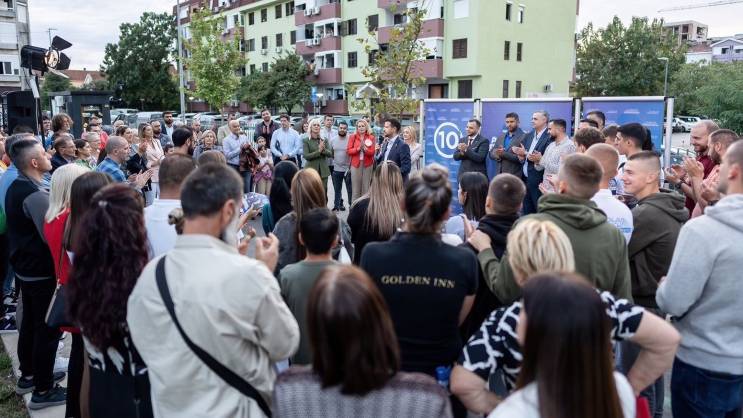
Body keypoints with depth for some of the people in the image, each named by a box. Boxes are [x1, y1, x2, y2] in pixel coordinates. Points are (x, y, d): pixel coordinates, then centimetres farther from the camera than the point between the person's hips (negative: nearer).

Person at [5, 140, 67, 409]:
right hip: (42, 272, -10)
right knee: (48, 328, 1)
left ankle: (28, 376, 37)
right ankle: (43, 391, 11)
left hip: (25, 267, 10)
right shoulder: (35, 194, -25)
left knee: (30, 323, 21)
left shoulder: (16, 187, 7)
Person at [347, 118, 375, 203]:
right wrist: (358, 149, -17)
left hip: (368, 165, 0)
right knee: (355, 188, 1)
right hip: (356, 164, 0)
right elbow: (349, 151, -1)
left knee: (366, 187, 2)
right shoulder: (353, 136, 4)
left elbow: (372, 152, -2)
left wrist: (365, 149, -20)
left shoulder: (371, 137, 4)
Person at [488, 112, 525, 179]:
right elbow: (492, 153, 12)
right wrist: (497, 155, -11)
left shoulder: (524, 137, -6)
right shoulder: (501, 136, 16)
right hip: (499, 174, 6)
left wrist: (504, 154, -19)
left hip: (514, 176, -6)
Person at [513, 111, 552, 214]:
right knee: (527, 213, 13)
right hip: (525, 179, 7)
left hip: (538, 182, -7)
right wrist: (521, 156, -7)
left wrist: (525, 153, -18)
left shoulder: (549, 137, -12)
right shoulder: (528, 136, 12)